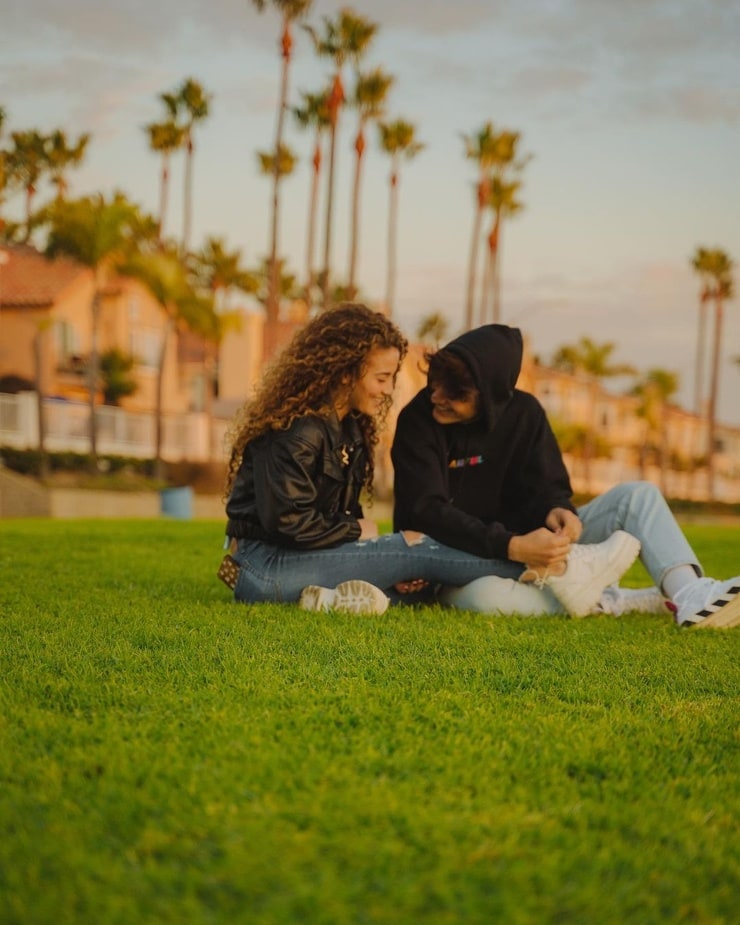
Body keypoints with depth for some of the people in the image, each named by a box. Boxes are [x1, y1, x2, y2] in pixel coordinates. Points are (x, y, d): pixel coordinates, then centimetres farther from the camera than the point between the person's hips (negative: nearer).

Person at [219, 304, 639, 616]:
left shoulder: (348, 428, 11)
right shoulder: (295, 431, -18)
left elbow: (342, 513, 11)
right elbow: (288, 521, -24)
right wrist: (357, 530, -10)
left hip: (299, 558, 9)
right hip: (264, 566, -9)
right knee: (420, 550, -16)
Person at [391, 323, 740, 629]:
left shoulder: (523, 412, -4)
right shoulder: (417, 419, -16)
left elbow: (545, 487, -3)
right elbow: (428, 510, -26)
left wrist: (557, 511, -29)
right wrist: (511, 547, -38)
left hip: (521, 548, 5)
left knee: (637, 495, -8)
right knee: (486, 596, -43)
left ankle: (691, 596, -32)